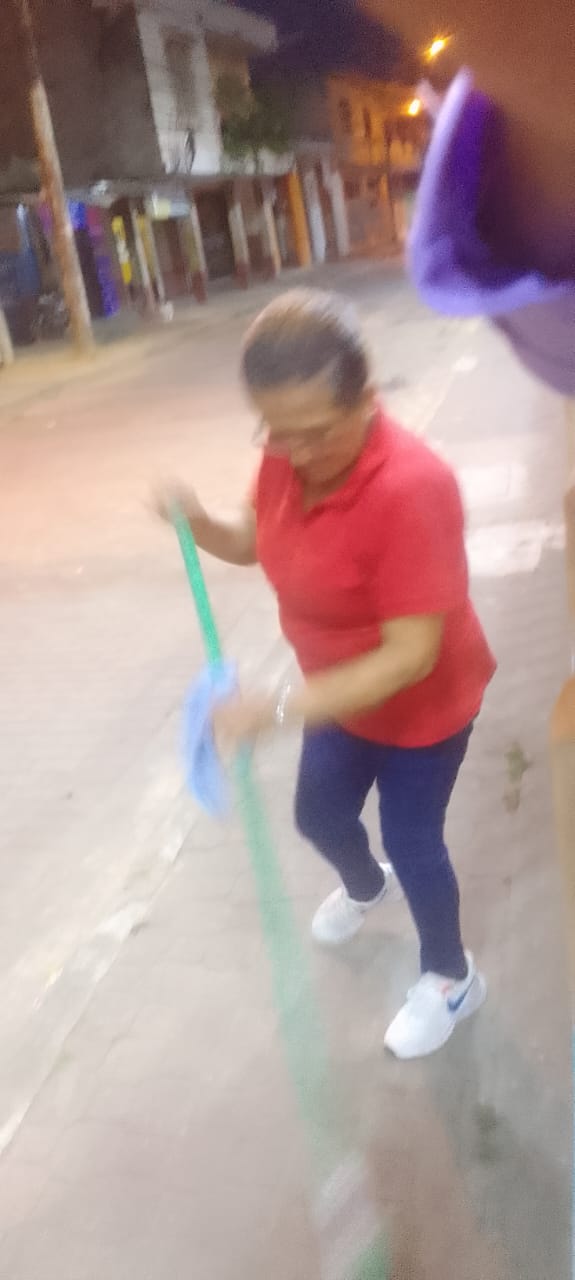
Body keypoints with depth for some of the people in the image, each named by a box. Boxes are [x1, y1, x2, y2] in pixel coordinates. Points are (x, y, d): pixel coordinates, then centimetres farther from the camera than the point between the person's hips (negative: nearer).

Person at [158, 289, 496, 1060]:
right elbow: (252, 543, 3)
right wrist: (199, 525, -21)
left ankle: (451, 979, 41)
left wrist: (281, 709, -40)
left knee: (411, 843, 10)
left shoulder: (411, 488, -37)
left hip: (424, 706, -7)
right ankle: (367, 887, 61)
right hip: (344, 694, 7)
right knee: (320, 816, 23)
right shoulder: (286, 456, -15)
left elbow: (411, 655, -35)